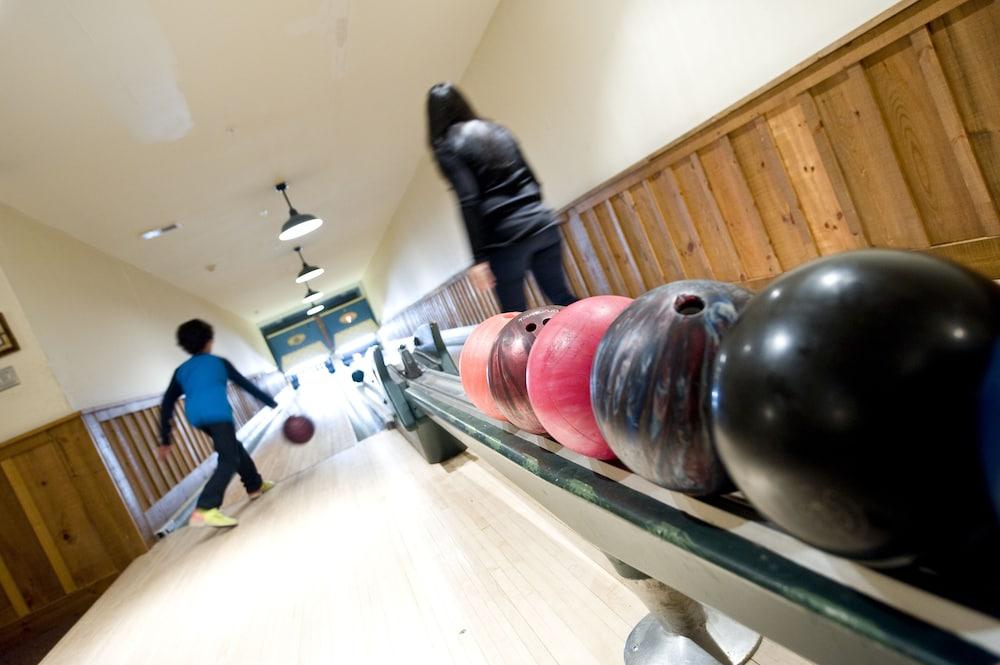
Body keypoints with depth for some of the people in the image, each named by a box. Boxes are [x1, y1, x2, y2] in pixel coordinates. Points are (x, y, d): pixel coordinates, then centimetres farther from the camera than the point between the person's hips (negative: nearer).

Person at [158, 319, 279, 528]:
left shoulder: (181, 371, 26)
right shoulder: (219, 362, 17)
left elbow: (167, 405, 19)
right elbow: (246, 385, 20)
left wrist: (165, 441, 21)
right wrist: (272, 403, 28)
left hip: (196, 417, 6)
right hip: (217, 413, -6)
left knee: (235, 448, 26)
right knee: (229, 460, -10)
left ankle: (255, 486, 40)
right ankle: (204, 511, -29)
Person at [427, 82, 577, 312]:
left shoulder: (448, 147, 0)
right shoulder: (497, 130, 18)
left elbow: (469, 204, -13)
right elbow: (531, 179, 18)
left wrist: (479, 257, -14)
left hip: (505, 240, -6)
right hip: (542, 225, 6)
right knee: (563, 298, 14)